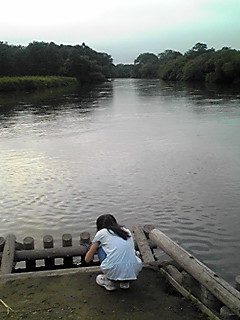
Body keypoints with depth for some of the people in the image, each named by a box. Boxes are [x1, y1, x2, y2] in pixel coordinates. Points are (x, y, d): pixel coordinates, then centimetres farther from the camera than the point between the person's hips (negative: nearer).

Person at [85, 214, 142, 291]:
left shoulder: (101, 233, 13)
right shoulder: (127, 231, 23)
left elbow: (87, 259, 20)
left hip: (113, 271, -3)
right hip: (133, 271, 3)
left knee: (100, 247, 22)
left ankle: (109, 281, 20)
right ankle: (125, 282, 18)